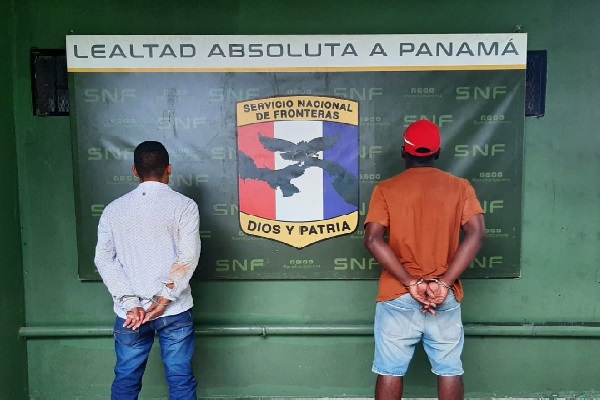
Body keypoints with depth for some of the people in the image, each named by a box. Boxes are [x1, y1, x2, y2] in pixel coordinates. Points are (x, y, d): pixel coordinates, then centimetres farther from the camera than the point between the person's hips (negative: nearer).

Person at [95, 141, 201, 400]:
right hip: (174, 311, -2)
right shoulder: (184, 205, -6)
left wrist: (130, 303, -8)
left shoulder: (114, 209, 3)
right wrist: (164, 299, -11)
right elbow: (187, 257, -14)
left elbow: (104, 258, -4)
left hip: (130, 312, 3)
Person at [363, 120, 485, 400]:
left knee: (390, 371, 10)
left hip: (397, 296, -1)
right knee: (449, 370, 14)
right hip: (446, 298, 2)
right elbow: (476, 234, -10)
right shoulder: (460, 187, 2)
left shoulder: (386, 189, -2)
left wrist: (411, 283, -13)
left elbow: (373, 239, -14)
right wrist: (443, 282, -14)